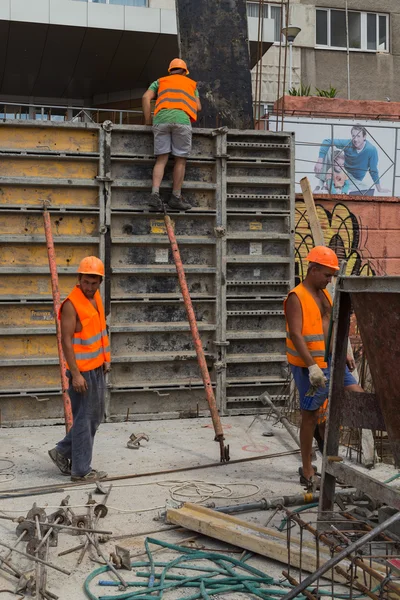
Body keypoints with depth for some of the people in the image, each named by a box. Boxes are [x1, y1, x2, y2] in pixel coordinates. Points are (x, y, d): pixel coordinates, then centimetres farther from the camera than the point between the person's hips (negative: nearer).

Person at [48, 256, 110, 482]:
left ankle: (63, 452, 28)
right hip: (82, 371, -9)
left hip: (97, 368, 9)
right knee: (84, 419, -2)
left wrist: (105, 358, 17)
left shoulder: (96, 297, 9)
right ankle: (81, 470, 9)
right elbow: (66, 341, -20)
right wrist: (75, 374, -23)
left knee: (95, 416, 17)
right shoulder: (71, 304, -17)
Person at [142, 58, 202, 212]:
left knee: (161, 159, 1)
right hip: (181, 118, -1)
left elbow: (146, 97, 11)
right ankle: (176, 197, 7)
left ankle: (155, 194, -15)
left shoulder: (160, 81, 28)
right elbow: (198, 107, 21)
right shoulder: (191, 83, 29)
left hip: (161, 118, 2)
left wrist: (148, 122, 13)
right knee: (180, 159, 6)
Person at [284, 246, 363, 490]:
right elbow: (295, 334, -24)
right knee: (311, 415, 1)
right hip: (310, 367, -8)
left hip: (331, 362, 8)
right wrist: (312, 366, -31)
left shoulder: (324, 293, 13)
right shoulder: (296, 297, -14)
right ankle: (307, 472, 13)